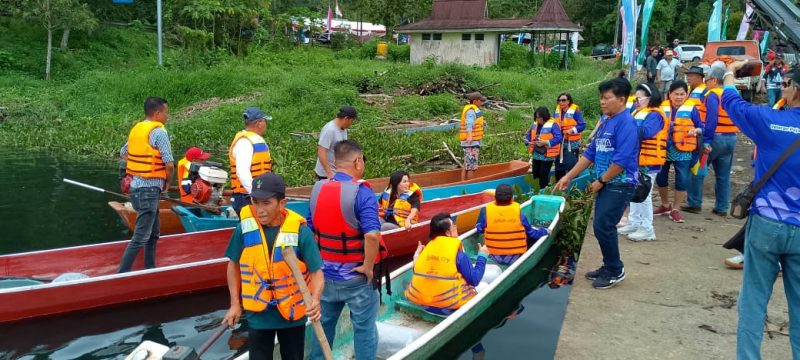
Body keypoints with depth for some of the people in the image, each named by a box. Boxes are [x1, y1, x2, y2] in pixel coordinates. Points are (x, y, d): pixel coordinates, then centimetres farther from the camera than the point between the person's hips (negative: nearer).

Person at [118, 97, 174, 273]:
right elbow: (169, 164, -18)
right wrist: (167, 182, 0)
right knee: (141, 236, -6)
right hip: (149, 189, -9)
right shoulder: (158, 132, -14)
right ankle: (122, 274, -5)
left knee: (154, 231, 20)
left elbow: (123, 153, 22)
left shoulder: (136, 128, 11)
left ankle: (150, 269, 28)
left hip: (137, 185, 9)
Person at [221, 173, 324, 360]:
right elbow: (233, 265, 3)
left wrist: (315, 299, -33)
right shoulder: (245, 227, -11)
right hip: (258, 313, 1)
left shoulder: (300, 230, -18)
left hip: (292, 313, -1)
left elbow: (316, 272, -15)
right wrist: (235, 304, 3)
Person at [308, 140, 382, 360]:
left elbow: (310, 230, 5)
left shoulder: (318, 189, -1)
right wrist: (368, 266, -18)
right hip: (356, 278, -5)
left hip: (325, 274, 6)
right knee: (364, 329, 12)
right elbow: (372, 235, -31)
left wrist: (321, 259, 14)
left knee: (323, 325, 22)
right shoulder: (361, 192, -20)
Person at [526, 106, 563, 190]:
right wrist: (528, 141, -2)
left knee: (543, 175, -2)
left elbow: (558, 138, -21)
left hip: (547, 156, -7)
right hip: (536, 154, 7)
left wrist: (546, 142, -26)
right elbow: (528, 134, 19)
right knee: (535, 174, 12)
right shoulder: (535, 125, 8)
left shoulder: (552, 125, -14)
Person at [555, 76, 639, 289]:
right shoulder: (606, 122, 12)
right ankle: (609, 267, 26)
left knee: (603, 227, -8)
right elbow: (591, 153, 15)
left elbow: (622, 160, -22)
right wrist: (569, 177, 12)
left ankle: (615, 271, 9)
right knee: (602, 227, 12)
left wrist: (600, 180, -13)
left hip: (620, 185, -9)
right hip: (606, 184, 9)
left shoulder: (626, 123, -15)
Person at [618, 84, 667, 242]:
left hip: (648, 162, -9)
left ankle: (647, 229, 2)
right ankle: (634, 223, 25)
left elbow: (644, 132, -29)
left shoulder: (655, 115, -14)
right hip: (636, 161, 9)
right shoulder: (637, 113, 16)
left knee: (644, 195, -5)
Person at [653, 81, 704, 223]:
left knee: (682, 180, -2)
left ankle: (675, 209, 14)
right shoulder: (663, 108, 2)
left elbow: (701, 127, 3)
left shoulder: (691, 109, -2)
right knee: (661, 178, 12)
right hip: (664, 149, 2)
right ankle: (665, 205, 33)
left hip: (682, 150, -2)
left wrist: (696, 131, -18)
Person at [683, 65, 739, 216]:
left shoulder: (712, 95, -11)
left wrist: (706, 140, -19)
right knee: (723, 175, 12)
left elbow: (711, 119, -19)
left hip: (716, 137, -7)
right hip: (731, 138, 7)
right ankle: (721, 208, 17)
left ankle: (694, 204, 6)